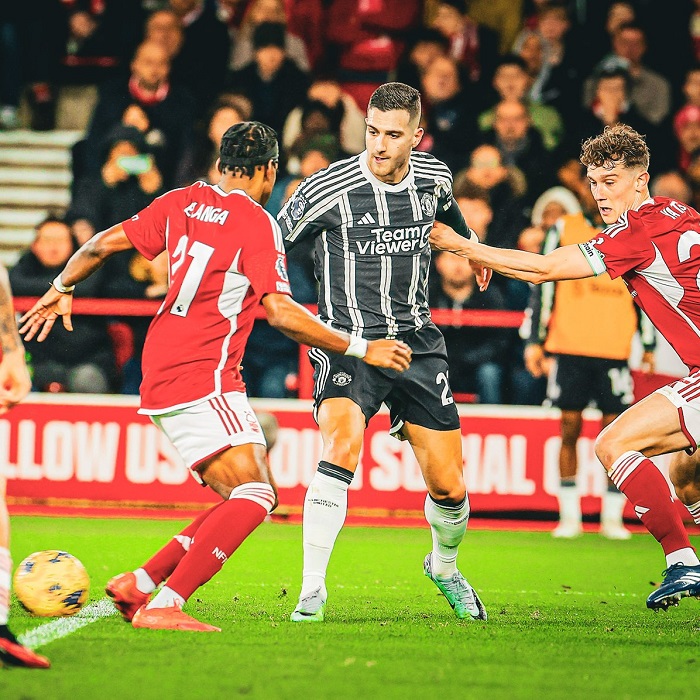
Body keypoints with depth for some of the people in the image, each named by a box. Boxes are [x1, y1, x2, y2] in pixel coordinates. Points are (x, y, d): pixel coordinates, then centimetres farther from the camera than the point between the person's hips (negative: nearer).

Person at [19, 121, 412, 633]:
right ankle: (163, 605, -26)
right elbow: (281, 312, -15)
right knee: (253, 495, -17)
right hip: (202, 379, -9)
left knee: (257, 496, 10)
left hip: (164, 377, 9)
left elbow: (102, 245, 15)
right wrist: (361, 349, -9)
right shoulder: (257, 223, -8)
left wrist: (61, 291, 33)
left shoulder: (183, 202, 13)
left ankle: (139, 584, 7)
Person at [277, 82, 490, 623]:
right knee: (342, 448, -31)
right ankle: (312, 590, -22)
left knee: (448, 487, 4)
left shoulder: (434, 177, 0)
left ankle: (445, 566, 38)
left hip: (417, 340, 4)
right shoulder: (327, 190, -16)